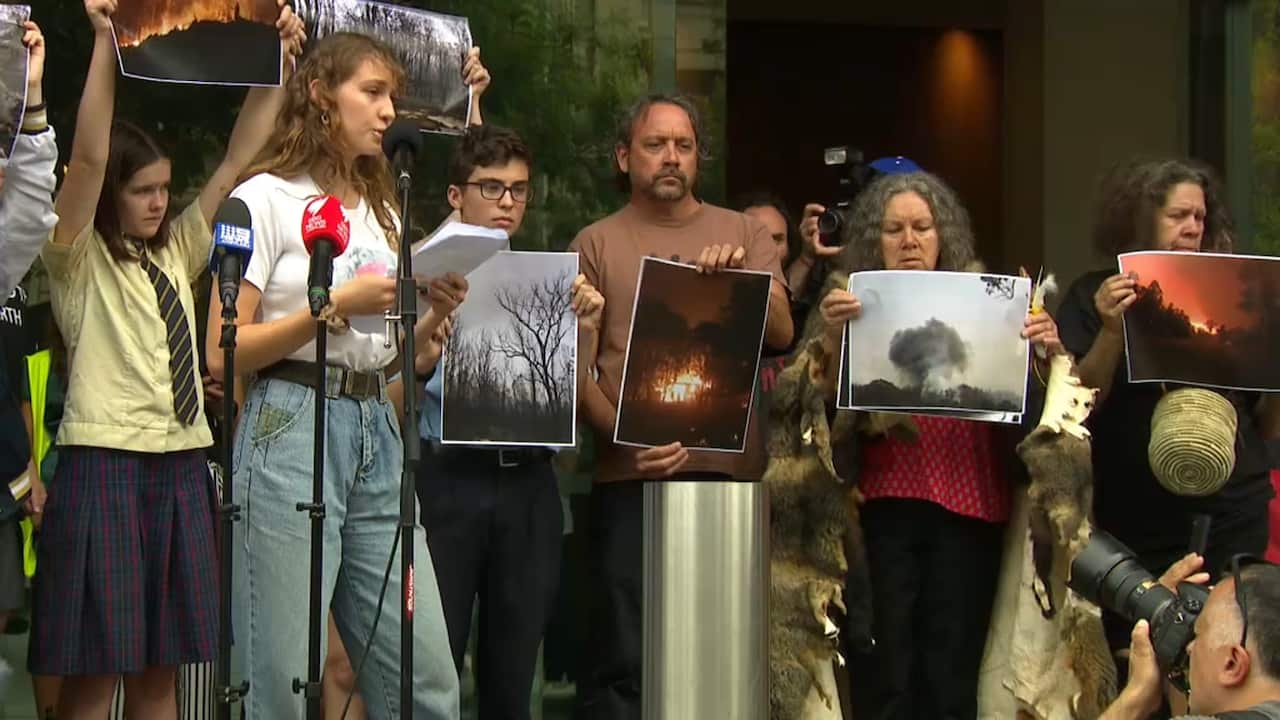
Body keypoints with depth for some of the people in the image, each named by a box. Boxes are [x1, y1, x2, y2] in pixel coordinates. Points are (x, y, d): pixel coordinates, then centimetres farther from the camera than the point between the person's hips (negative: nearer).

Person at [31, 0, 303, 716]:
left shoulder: (177, 252, 15)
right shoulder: (79, 260, -1)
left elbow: (238, 160, 13)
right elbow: (89, 156, -15)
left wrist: (281, 62, 4)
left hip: (182, 465, 6)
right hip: (105, 465, -6)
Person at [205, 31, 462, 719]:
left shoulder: (382, 213, 20)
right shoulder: (268, 198, -1)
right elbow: (223, 354, -8)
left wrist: (434, 316, 3)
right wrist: (338, 306, -14)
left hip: (377, 431, 7)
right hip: (291, 429, -6)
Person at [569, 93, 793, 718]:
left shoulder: (744, 234, 13)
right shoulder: (597, 244, 7)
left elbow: (781, 334, 4)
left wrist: (742, 277, -15)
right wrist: (626, 436, -15)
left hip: (729, 471, 2)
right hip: (630, 477, -2)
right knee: (622, 656, -4)